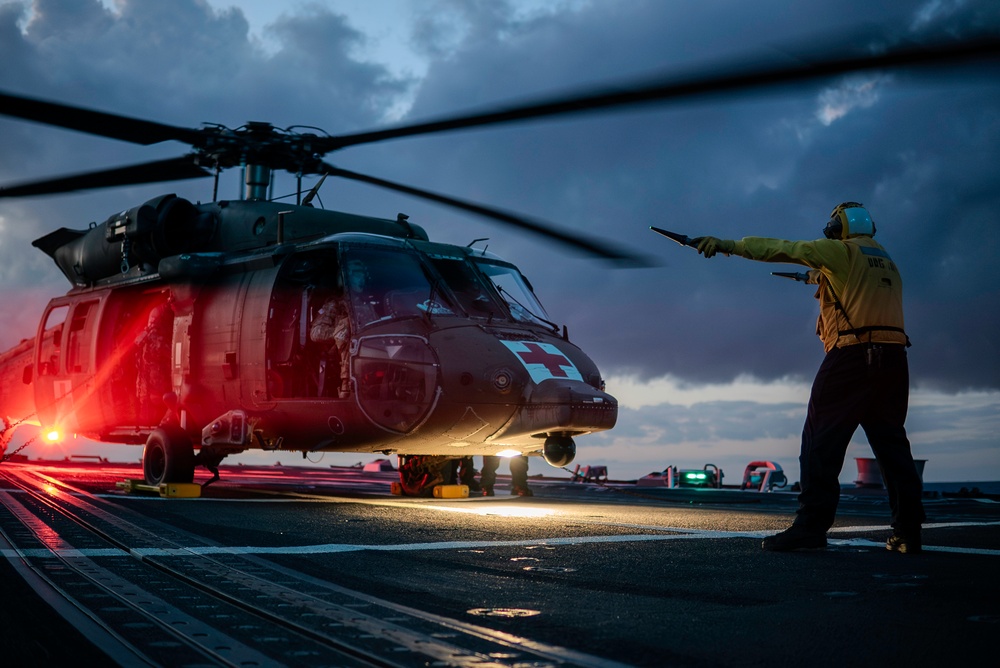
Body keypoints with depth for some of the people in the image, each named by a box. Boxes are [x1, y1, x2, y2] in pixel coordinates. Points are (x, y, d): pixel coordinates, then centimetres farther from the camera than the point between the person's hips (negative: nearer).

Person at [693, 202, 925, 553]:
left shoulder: (841, 251, 1)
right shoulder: (888, 262, 21)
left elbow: (783, 248, -2)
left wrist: (730, 245, 0)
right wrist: (825, 280, 43)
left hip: (852, 355, -7)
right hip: (893, 359, 7)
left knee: (822, 441, -5)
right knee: (891, 442, 10)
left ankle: (811, 527, -10)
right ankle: (908, 532, 7)